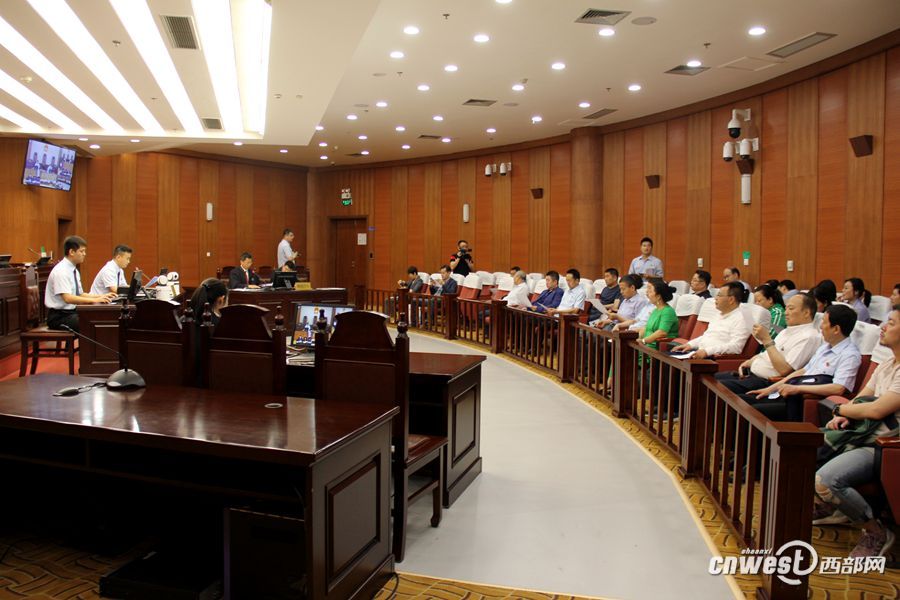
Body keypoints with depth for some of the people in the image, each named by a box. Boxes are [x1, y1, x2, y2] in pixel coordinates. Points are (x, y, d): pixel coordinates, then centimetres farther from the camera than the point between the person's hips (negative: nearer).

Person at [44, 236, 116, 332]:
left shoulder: (74, 270, 11)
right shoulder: (61, 271, -16)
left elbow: (80, 295, 17)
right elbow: (68, 298, -26)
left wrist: (102, 296, 3)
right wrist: (95, 300, -29)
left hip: (72, 313, 8)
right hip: (58, 317, -8)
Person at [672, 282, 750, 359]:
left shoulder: (739, 320, -7)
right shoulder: (720, 316, 23)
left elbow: (735, 347, -19)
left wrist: (707, 351, -27)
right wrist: (690, 344, 13)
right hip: (700, 354, 9)